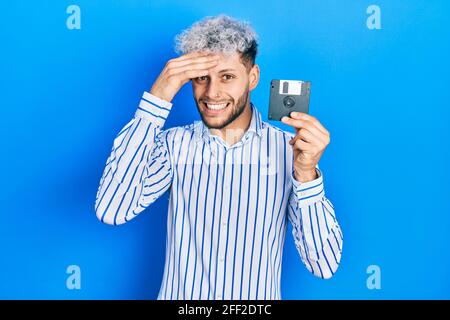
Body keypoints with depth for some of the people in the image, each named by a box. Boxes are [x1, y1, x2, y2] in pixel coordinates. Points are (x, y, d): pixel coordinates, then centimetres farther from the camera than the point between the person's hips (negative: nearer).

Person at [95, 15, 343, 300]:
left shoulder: (290, 149, -7)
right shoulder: (174, 144, -3)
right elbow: (111, 211, -18)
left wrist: (306, 174, -24)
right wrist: (155, 100, -18)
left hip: (259, 298, -1)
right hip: (179, 296, 1)